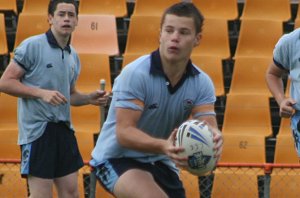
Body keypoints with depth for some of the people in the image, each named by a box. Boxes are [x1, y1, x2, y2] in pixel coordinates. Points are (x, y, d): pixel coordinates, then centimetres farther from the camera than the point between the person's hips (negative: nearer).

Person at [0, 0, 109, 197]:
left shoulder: (73, 56, 12)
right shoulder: (32, 46, -10)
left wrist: (90, 98, 4)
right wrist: (42, 93, -21)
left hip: (64, 129, 7)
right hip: (38, 129, -7)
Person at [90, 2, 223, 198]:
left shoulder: (202, 83, -6)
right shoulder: (135, 73, -23)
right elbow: (124, 132, -28)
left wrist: (214, 138, -42)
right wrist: (163, 146, -46)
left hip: (159, 162, 6)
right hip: (117, 158, -6)